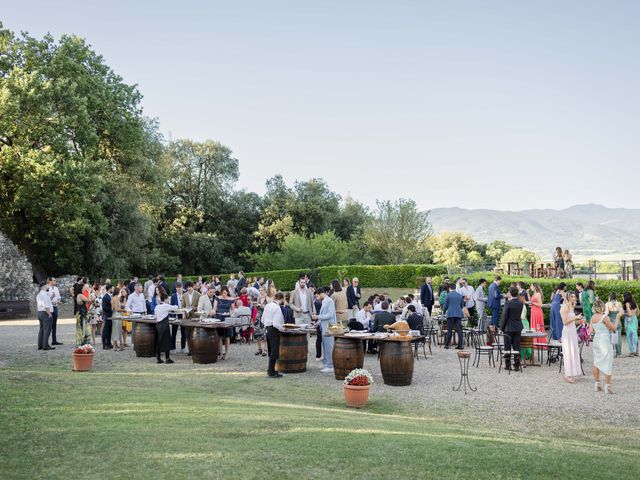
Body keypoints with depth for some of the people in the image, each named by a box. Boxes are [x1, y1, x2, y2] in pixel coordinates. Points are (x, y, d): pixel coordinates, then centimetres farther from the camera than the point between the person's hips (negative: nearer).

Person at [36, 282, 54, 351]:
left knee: (42, 329, 14)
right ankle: (45, 345, -8)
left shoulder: (39, 294, 15)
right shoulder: (44, 294, -17)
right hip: (46, 313, -10)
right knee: (47, 330, -7)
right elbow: (46, 306, -22)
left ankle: (40, 345, 18)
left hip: (39, 312, 10)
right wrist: (50, 314, -18)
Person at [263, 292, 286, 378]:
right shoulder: (277, 308, -18)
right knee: (274, 352, -1)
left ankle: (270, 370, 26)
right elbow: (276, 324, -23)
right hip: (274, 331, -9)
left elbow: (263, 320, 13)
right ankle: (271, 372, 3)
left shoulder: (267, 305, 7)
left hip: (268, 329, 9)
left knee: (271, 351, 18)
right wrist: (283, 329, -8)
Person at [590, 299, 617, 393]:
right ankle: (607, 386, 1)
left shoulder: (593, 317, 3)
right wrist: (617, 319, 4)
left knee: (596, 363, 14)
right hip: (605, 342, -7)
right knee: (607, 364, 0)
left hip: (596, 341, 7)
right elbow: (614, 328, -7)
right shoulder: (604, 317, -17)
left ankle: (597, 384, 20)